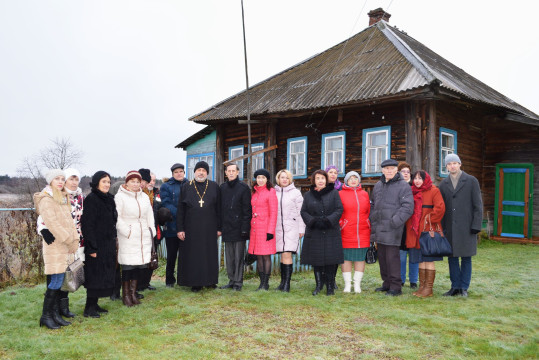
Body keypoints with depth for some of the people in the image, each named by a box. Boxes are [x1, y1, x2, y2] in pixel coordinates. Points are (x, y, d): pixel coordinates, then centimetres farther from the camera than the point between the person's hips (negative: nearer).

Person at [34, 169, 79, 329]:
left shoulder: (63, 199, 18)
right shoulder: (46, 199, -9)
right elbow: (52, 223, -16)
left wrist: (75, 238, 6)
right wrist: (69, 241, -17)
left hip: (66, 246, 8)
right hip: (54, 245, -8)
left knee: (59, 281, 9)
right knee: (56, 281, -7)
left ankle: (55, 314, 15)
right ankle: (45, 316, 4)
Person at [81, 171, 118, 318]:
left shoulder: (109, 199, 12)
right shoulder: (91, 199, -13)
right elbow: (87, 224, -18)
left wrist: (113, 241, 16)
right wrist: (92, 247, -21)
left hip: (108, 244, 8)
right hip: (97, 244, -8)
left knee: (104, 275, 12)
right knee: (95, 276, -3)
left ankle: (94, 304, 22)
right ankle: (89, 308, 6)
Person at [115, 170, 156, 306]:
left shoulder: (145, 197, 16)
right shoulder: (120, 197, -3)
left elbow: (150, 215, 19)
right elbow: (117, 218, -8)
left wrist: (151, 230, 10)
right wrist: (127, 232, -13)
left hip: (144, 237, 5)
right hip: (127, 238, -5)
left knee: (140, 264, 5)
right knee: (128, 265, -5)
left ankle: (133, 292, 18)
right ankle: (125, 294, 9)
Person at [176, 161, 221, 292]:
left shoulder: (214, 186, 6)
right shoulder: (186, 187, 5)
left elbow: (218, 208, 7)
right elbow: (180, 209, 4)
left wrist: (219, 228, 2)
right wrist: (180, 228, -3)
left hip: (209, 228, 0)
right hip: (191, 228, 0)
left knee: (210, 254, 5)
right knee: (193, 255, 2)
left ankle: (210, 280, 18)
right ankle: (195, 283, 11)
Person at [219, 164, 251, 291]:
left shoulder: (243, 187, -3)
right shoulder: (222, 188, 12)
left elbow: (247, 209, -6)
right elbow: (220, 208, 14)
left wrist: (245, 228, -12)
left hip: (239, 228, -5)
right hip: (227, 228, 5)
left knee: (239, 256, 0)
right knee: (229, 256, 10)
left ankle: (238, 282, 7)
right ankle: (231, 280, 19)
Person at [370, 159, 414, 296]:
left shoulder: (403, 186, -5)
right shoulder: (378, 185, 16)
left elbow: (407, 207, -12)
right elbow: (373, 204, 26)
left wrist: (394, 222, -18)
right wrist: (373, 220, 15)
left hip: (393, 229, -7)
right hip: (379, 228, 7)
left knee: (392, 256, -7)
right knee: (382, 256, 12)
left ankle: (395, 287, 2)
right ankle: (387, 283, 24)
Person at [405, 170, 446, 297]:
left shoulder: (434, 191, -4)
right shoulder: (412, 192, 13)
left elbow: (440, 208, -14)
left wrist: (429, 219, -11)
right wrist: (409, 225, 8)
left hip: (428, 231, -6)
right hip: (415, 231, 6)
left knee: (429, 260, -2)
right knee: (420, 260, 11)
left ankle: (429, 288, 4)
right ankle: (422, 286, 18)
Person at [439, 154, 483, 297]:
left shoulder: (471, 181, 0)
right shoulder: (443, 184, 10)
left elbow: (478, 205, -3)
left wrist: (476, 226, -10)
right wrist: (440, 227, 5)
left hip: (467, 227, -3)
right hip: (450, 228, 3)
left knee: (466, 258, 3)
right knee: (452, 257, 6)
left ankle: (464, 287, 13)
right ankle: (455, 287, 16)